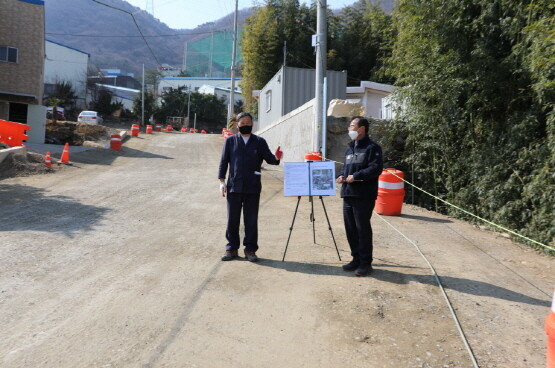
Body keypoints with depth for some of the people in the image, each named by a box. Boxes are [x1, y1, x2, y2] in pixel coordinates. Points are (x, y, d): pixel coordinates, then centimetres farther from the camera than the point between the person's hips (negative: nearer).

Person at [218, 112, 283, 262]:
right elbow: (223, 161, 6)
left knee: (251, 220, 4)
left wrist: (276, 158, -22)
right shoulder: (230, 141, 8)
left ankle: (250, 249, 15)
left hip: (253, 188, 0)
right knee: (232, 220, 5)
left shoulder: (259, 142, 9)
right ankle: (232, 249, 17)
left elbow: (269, 158, 1)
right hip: (234, 186, 0)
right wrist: (222, 181, -2)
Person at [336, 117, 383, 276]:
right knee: (350, 228, 11)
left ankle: (366, 262, 7)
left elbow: (376, 168, -16)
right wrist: (341, 176, 6)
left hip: (364, 196, -8)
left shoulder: (372, 147, -6)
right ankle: (356, 258, 23)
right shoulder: (350, 148, 20)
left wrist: (356, 176, -20)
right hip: (348, 194, 8)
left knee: (363, 228, -4)